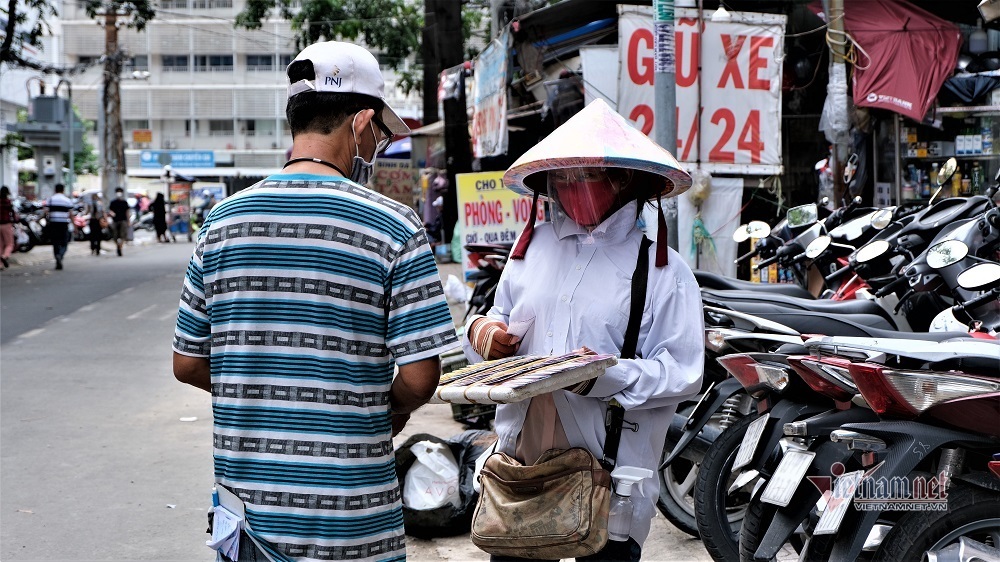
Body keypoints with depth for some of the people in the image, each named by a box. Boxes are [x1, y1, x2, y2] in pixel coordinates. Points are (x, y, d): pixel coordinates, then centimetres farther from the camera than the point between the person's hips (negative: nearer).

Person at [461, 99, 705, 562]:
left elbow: (683, 374, -11)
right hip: (520, 460, 4)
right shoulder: (532, 245, 10)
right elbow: (500, 318, 21)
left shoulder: (662, 271, -4)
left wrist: (605, 376, -25)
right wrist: (481, 330, -2)